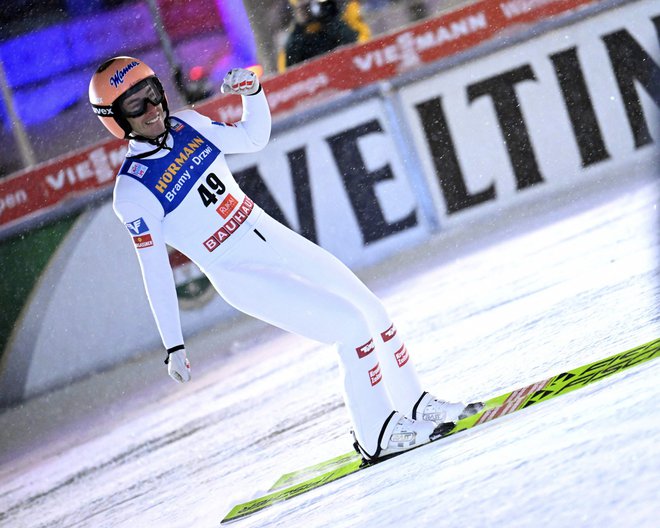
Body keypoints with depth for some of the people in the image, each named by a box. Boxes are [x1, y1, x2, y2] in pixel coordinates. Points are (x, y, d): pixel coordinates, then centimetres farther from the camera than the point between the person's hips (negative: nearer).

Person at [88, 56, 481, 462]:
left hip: (277, 239, 7)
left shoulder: (188, 125, 0)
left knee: (373, 311, 8)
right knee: (351, 324, -15)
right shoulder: (133, 193, -16)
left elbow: (253, 138, 13)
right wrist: (173, 345, -13)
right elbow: (154, 271, -13)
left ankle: (414, 404, 28)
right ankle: (376, 435, 0)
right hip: (242, 277, -7)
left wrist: (253, 91, -6)